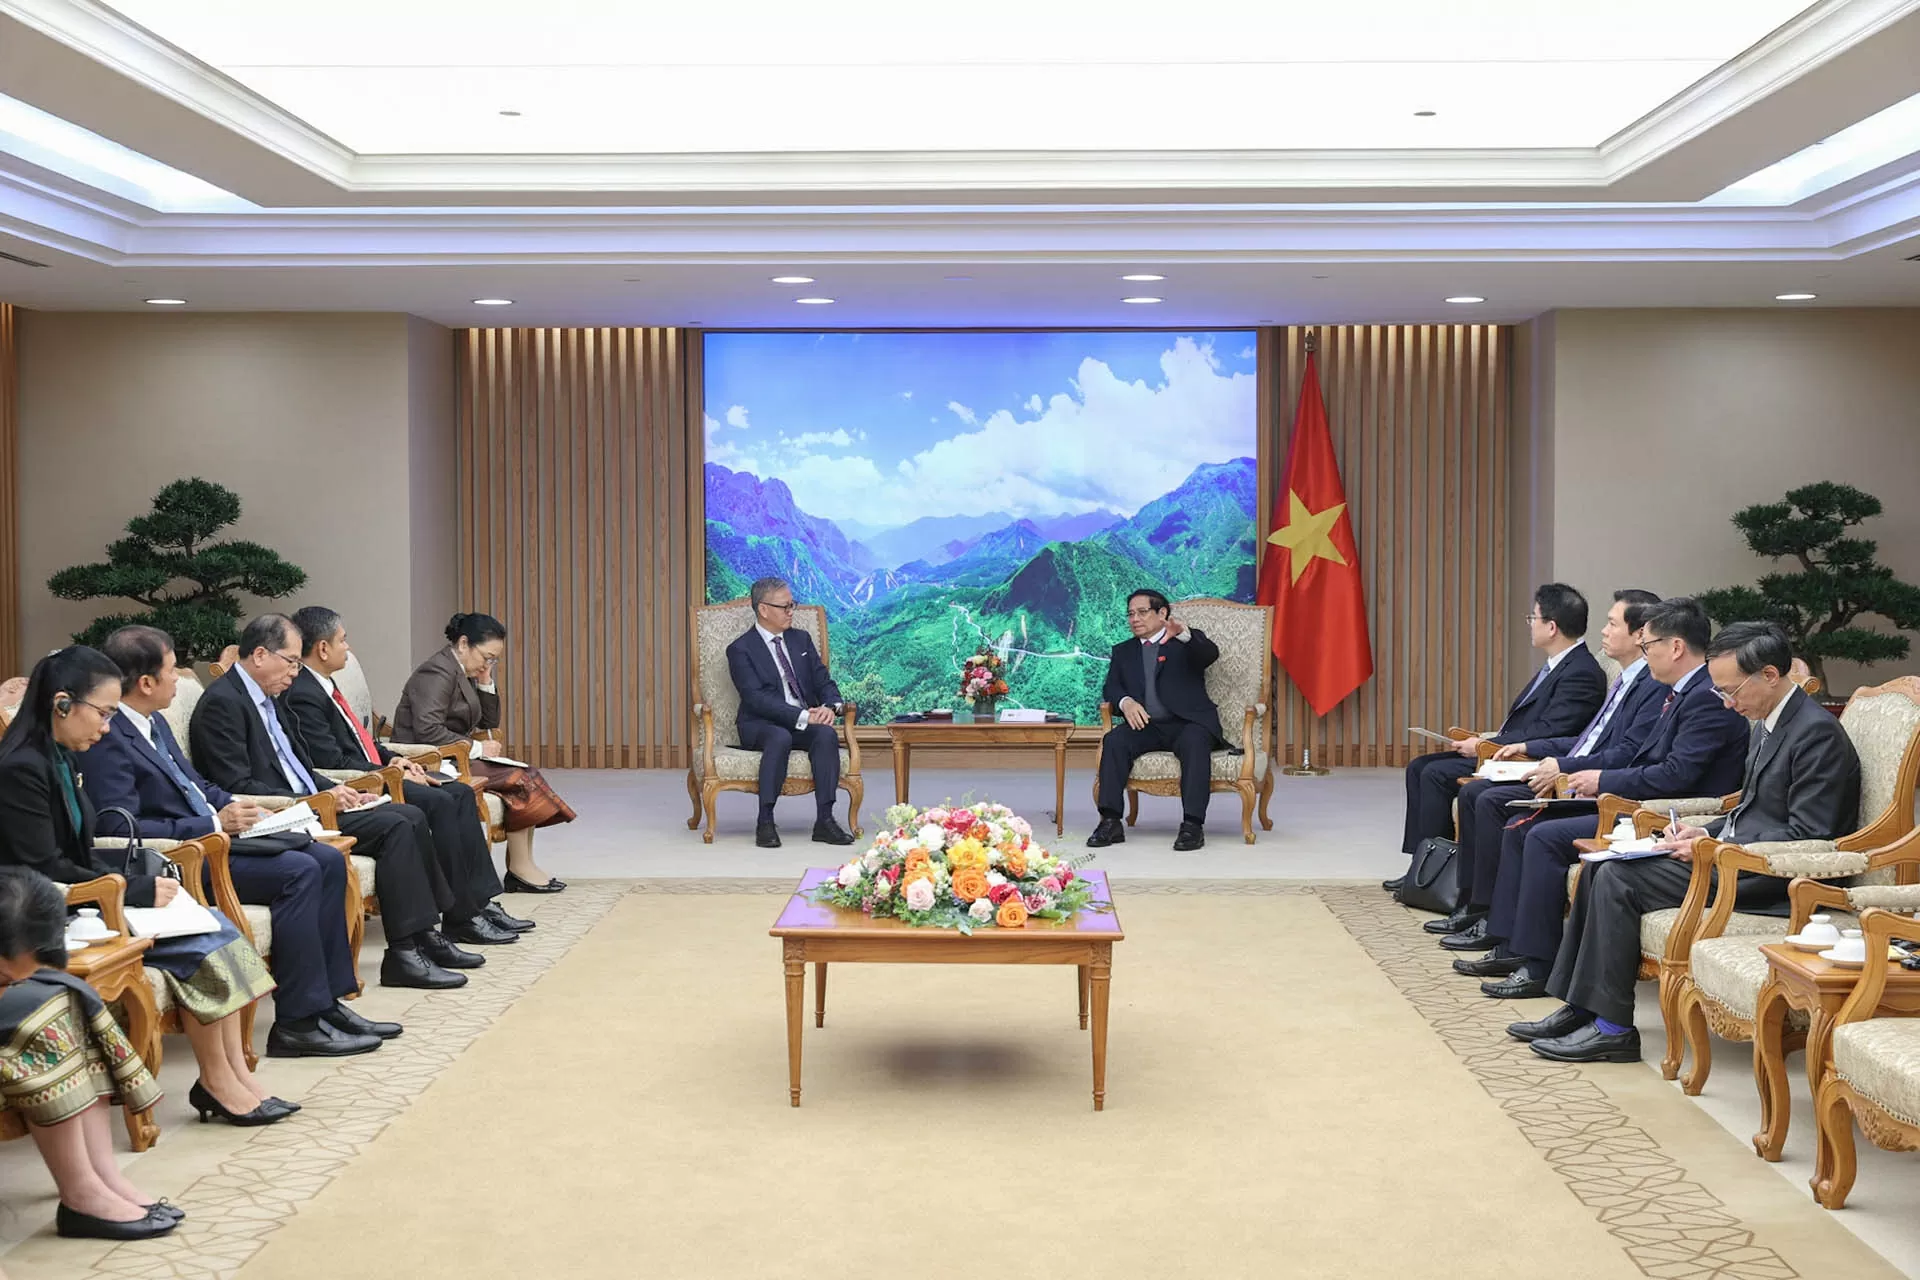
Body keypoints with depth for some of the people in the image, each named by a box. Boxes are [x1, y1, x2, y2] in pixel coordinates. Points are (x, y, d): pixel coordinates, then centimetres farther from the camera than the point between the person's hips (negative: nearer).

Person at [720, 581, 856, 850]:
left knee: (827, 734, -29)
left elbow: (824, 681, 11)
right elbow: (757, 698, -15)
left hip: (808, 720, 4)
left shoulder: (801, 639, 15)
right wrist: (802, 716, -24)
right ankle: (765, 822, -32)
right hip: (760, 725, -4)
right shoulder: (740, 649, -3)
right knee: (780, 738, -38)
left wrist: (831, 706, -13)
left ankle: (824, 820, -31)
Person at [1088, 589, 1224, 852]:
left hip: (1187, 723, -3)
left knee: (1194, 742, -36)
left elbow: (1211, 654, -12)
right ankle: (1110, 821, -31)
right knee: (1114, 740, -27)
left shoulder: (1188, 641, 11)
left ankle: (1193, 824, -39)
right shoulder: (1123, 651, 23)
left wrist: (1183, 634, -34)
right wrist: (1126, 702, -13)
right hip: (1146, 725, 3)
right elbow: (1111, 687, 11)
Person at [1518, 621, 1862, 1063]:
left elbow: (1807, 836, -21)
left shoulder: (1817, 732, -17)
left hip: (1770, 878, -10)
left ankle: (1612, 1028, -11)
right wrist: (1706, 833, 4)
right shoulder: (1768, 725, 14)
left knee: (1618, 880, -18)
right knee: (1599, 869, 1)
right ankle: (1579, 1007, 4)